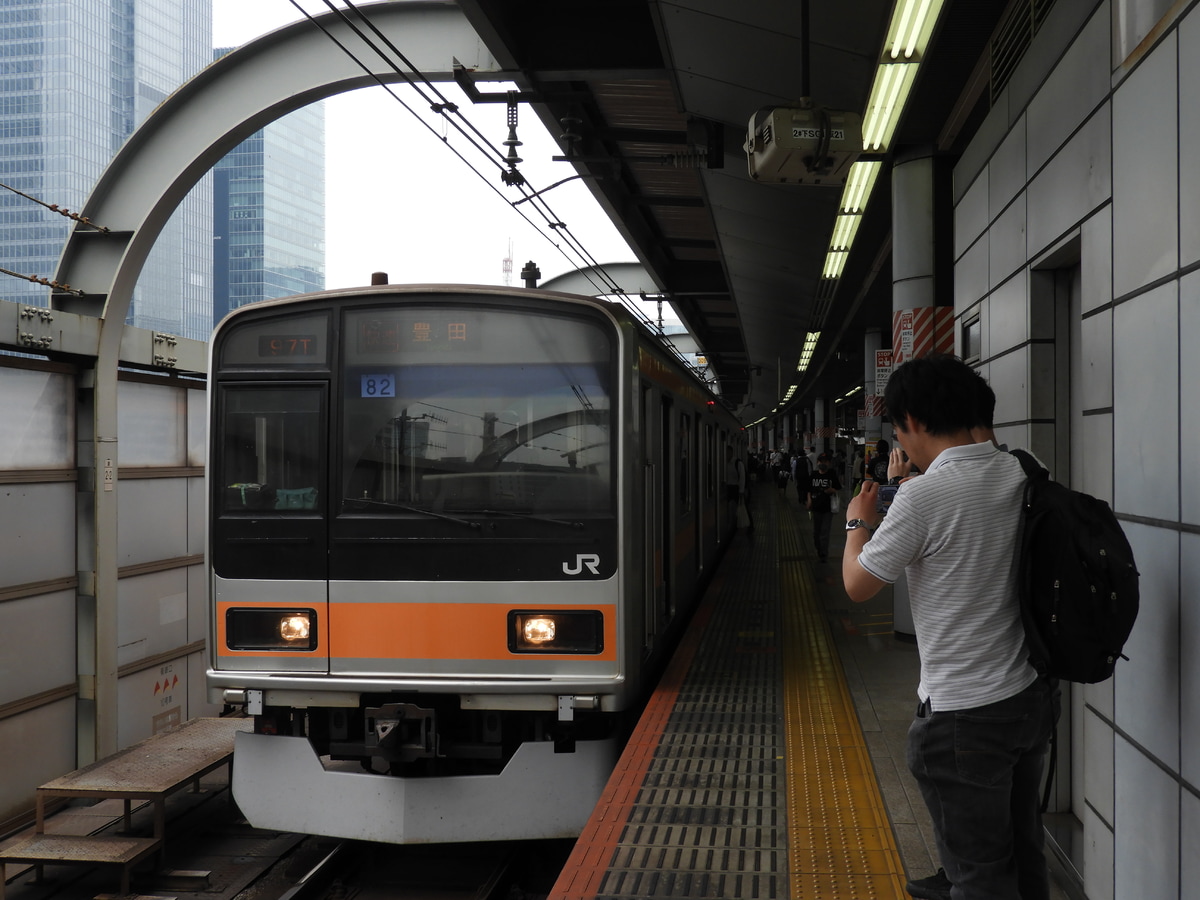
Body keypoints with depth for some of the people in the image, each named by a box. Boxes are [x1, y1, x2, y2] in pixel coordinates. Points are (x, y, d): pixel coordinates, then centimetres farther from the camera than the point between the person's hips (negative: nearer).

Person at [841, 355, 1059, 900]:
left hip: (965, 715, -7)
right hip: (1033, 696, 7)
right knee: (1024, 853, 21)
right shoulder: (1022, 474, 0)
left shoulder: (925, 496, -20)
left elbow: (858, 585, -10)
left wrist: (857, 523, 8)